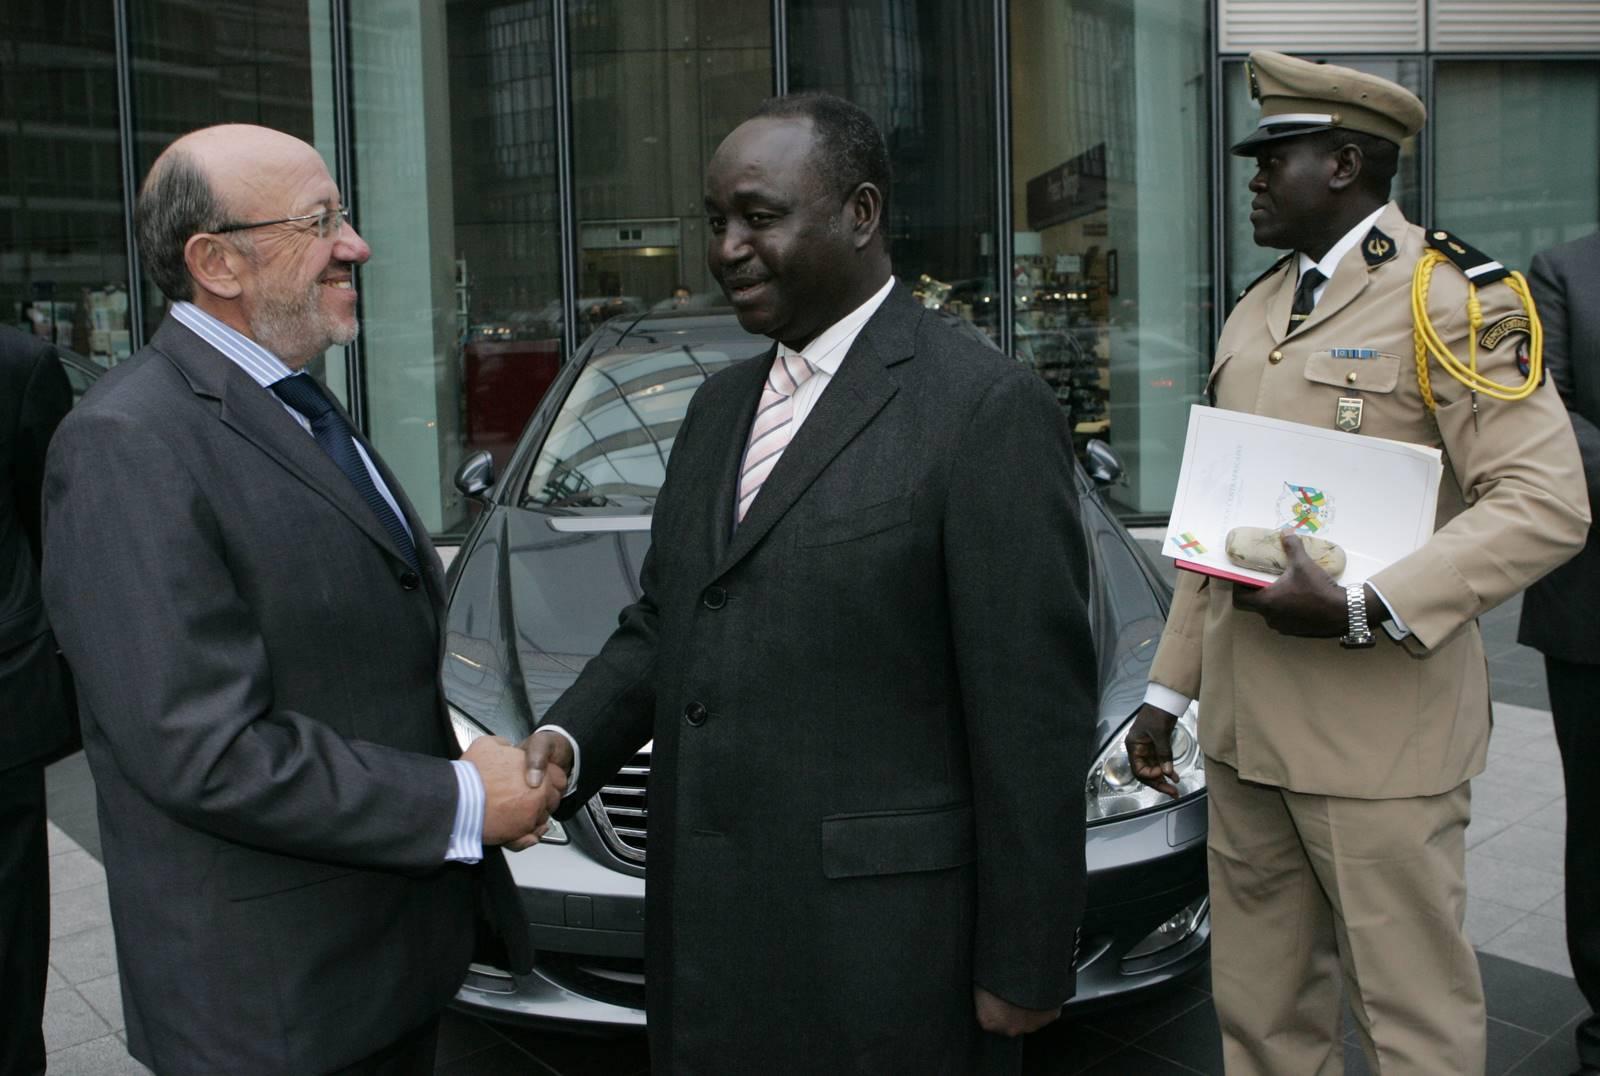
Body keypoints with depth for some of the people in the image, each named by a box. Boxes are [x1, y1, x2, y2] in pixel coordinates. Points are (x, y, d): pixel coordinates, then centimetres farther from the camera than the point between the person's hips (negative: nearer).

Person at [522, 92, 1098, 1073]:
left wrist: (1023, 968, -11)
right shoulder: (721, 405, 11)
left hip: (880, 949, -7)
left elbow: (1036, 713, -14)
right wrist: (569, 739, -4)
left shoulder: (987, 408, -14)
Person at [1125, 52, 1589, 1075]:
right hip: (1245, 725, 7)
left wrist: (1361, 611, -24)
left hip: (1380, 734, -7)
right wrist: (1168, 689, 17)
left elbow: (1547, 503, -15)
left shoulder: (1453, 297, -7)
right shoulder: (1257, 311, 16)